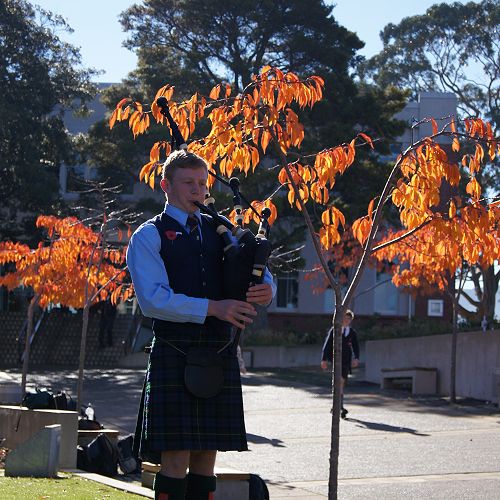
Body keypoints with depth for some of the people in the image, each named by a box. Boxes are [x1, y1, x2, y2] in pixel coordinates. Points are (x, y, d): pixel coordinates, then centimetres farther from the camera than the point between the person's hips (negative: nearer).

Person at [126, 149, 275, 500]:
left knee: (207, 452, 7)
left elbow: (261, 276, 16)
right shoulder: (149, 237, 1)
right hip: (175, 356, -5)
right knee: (176, 456, -7)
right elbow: (153, 299, -12)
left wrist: (265, 290, -10)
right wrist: (212, 307, -19)